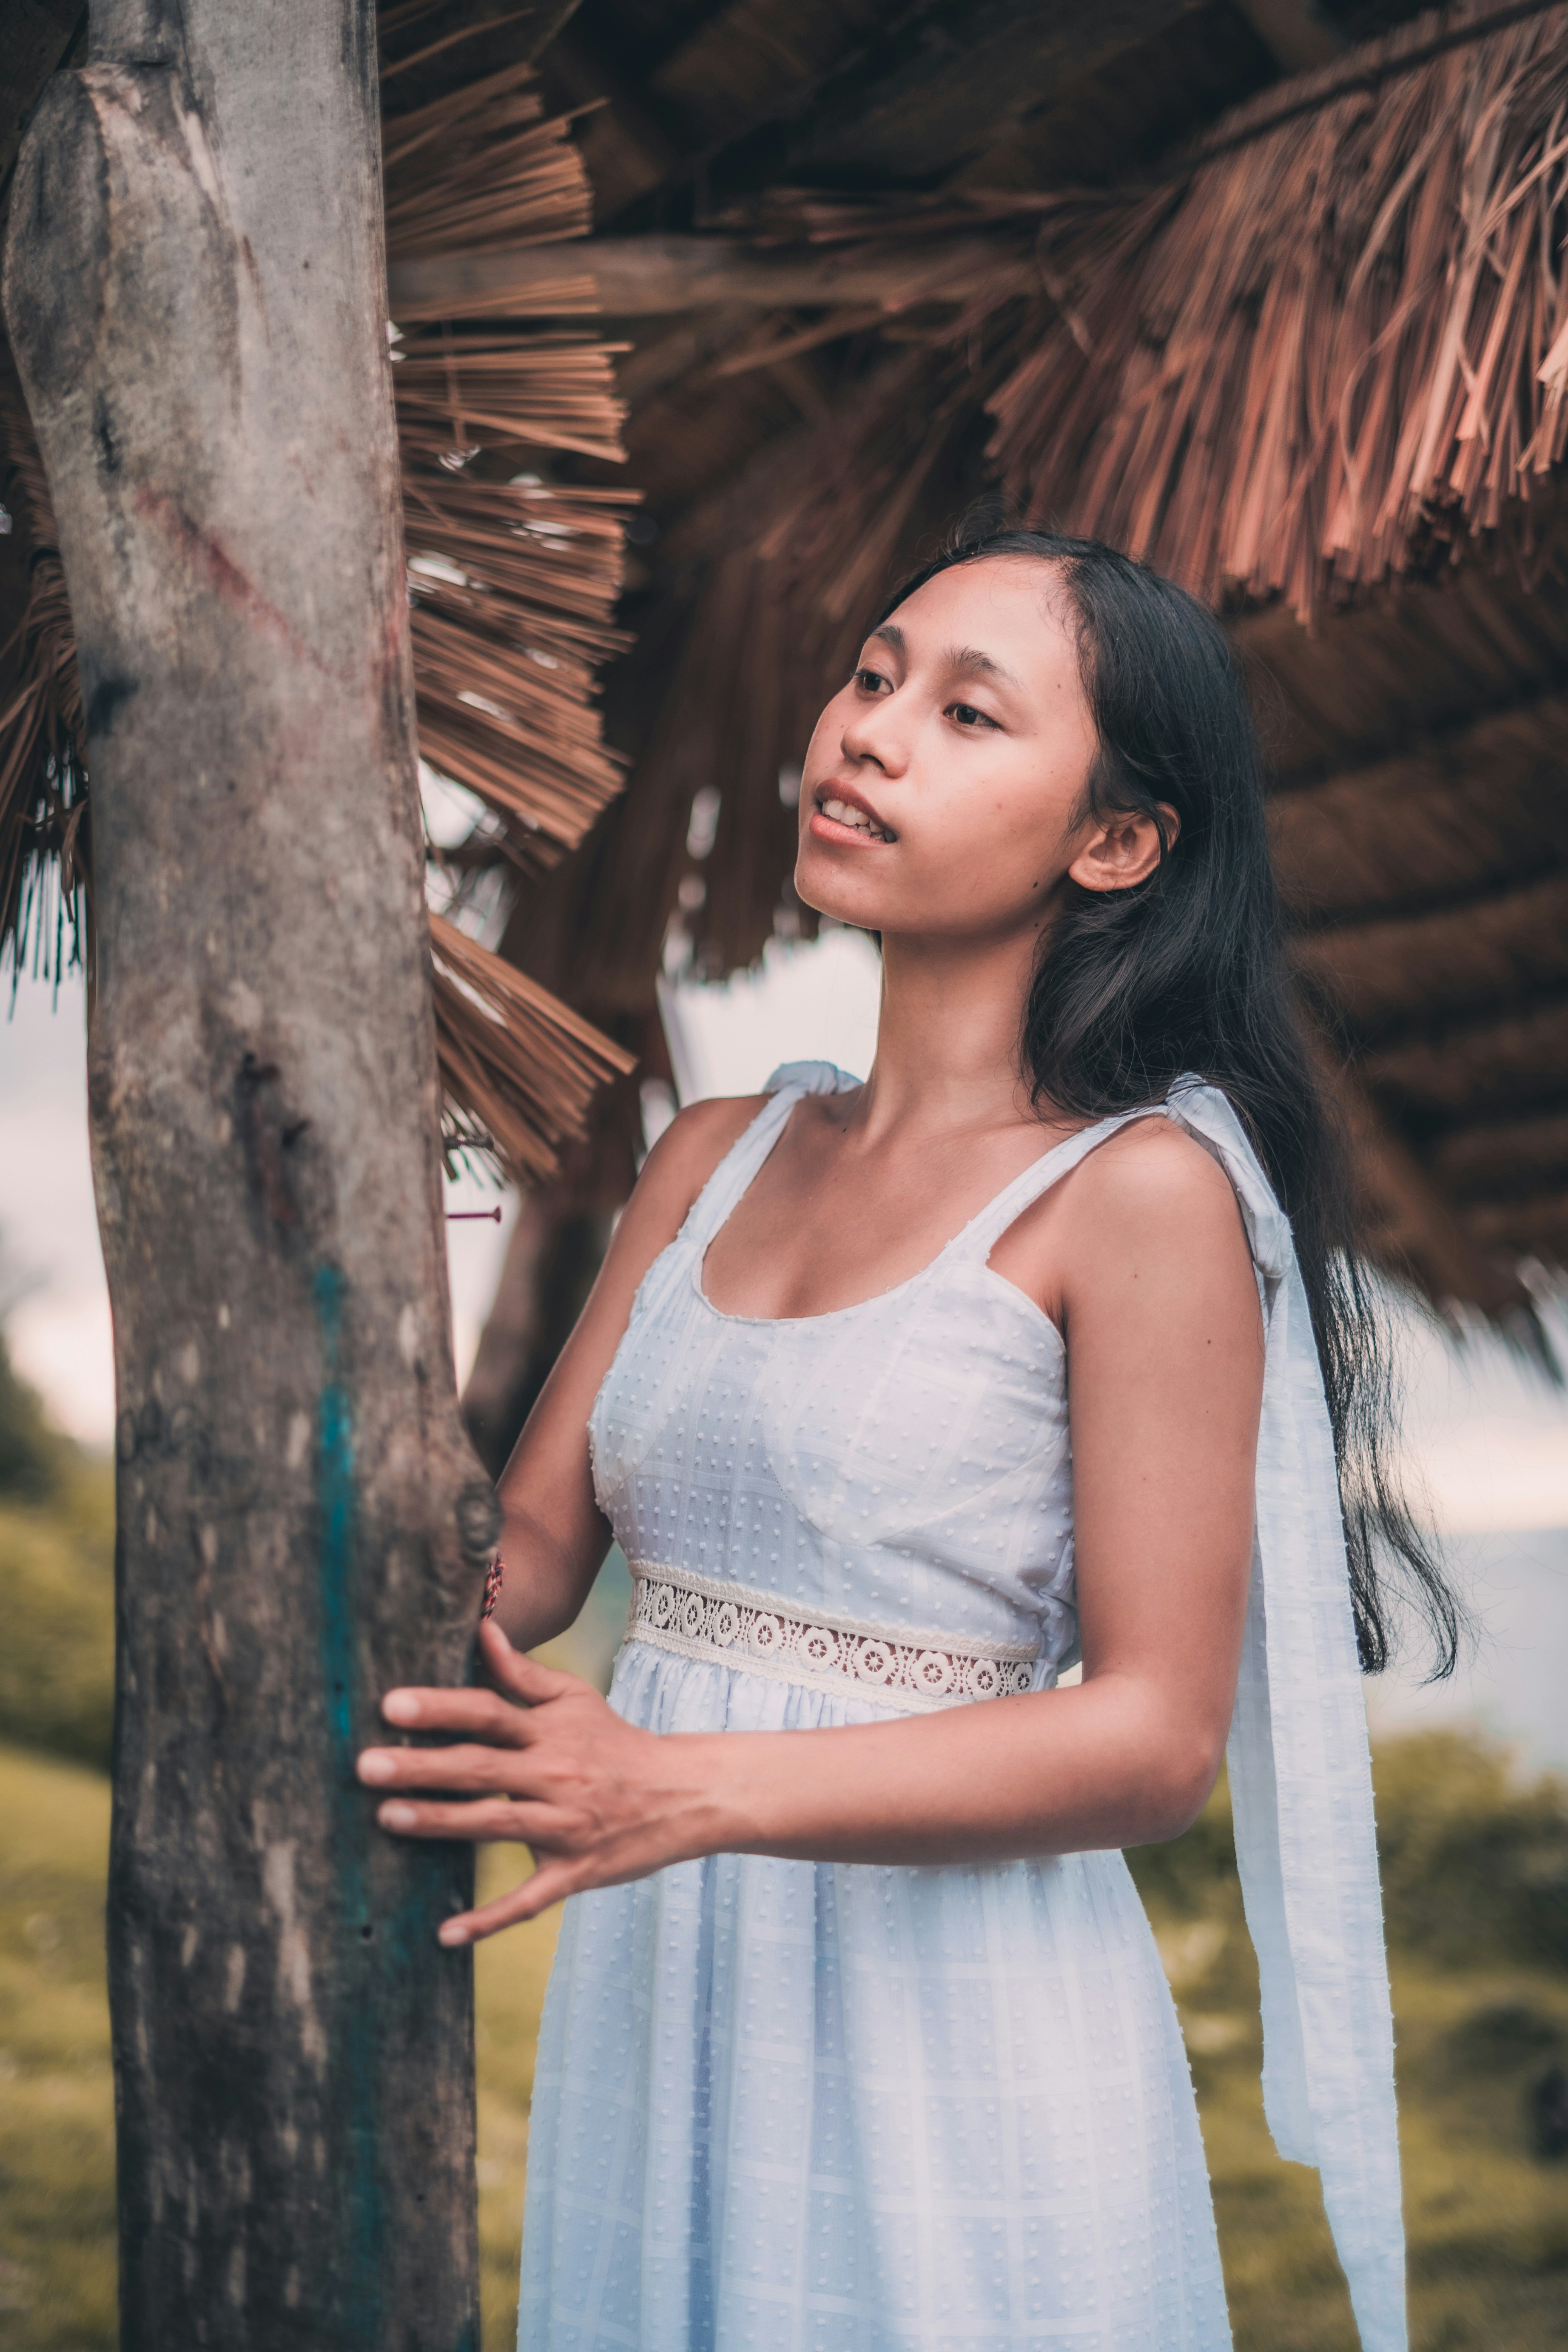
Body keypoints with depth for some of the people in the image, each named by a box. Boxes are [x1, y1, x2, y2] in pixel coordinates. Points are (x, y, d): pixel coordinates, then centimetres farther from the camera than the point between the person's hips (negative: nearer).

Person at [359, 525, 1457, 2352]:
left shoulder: (1142, 1188, -11)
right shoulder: (713, 1158, 8)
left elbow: (1156, 1735, -15)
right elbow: (528, 1553, 6)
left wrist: (687, 1790, -23)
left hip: (950, 2038, -5)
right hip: (651, 1998, 6)